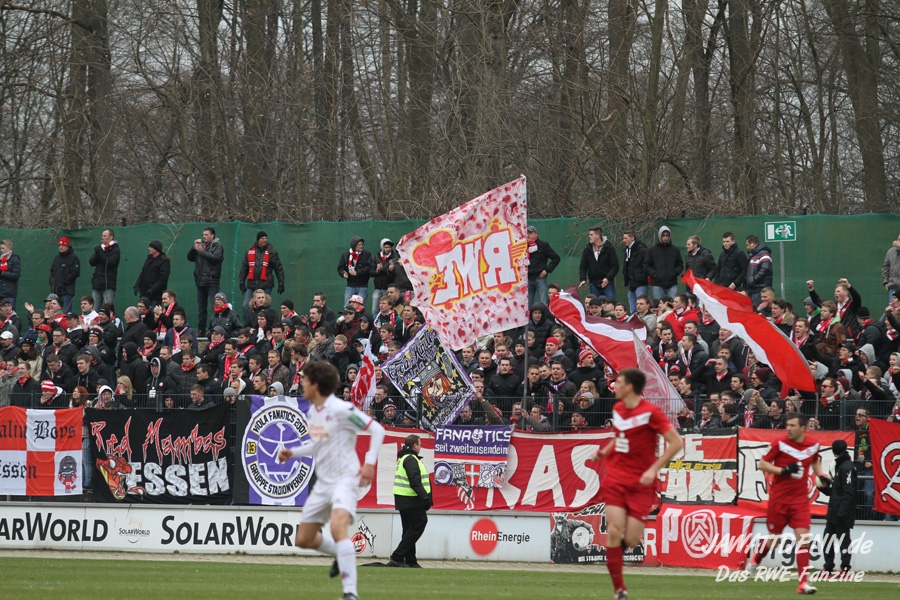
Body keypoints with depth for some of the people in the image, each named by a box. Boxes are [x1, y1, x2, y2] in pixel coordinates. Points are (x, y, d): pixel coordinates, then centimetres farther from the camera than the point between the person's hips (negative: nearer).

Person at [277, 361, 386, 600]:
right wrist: (293, 453, 12)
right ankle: (342, 554, 40)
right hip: (323, 482, 9)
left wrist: (369, 463, -23)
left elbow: (377, 430, -14)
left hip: (345, 479, -9)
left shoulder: (341, 409, -15)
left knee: (337, 528, -32)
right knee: (303, 539, 11)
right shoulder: (313, 412, 10)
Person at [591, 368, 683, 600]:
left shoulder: (650, 412, -13)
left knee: (631, 540, -7)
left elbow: (676, 442, -14)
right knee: (614, 532, -12)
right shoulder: (617, 409, 7)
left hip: (641, 484, -4)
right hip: (616, 479, 4)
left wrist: (653, 469, -19)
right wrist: (605, 451, 6)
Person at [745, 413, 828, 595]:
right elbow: (762, 464, -8)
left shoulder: (813, 444, 0)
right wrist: (784, 470, -20)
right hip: (778, 497, -2)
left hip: (800, 498, 2)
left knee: (803, 538, -11)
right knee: (773, 540, 9)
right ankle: (755, 557, 43)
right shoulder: (780, 443, -11)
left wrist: (821, 475, 4)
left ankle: (803, 583, -10)